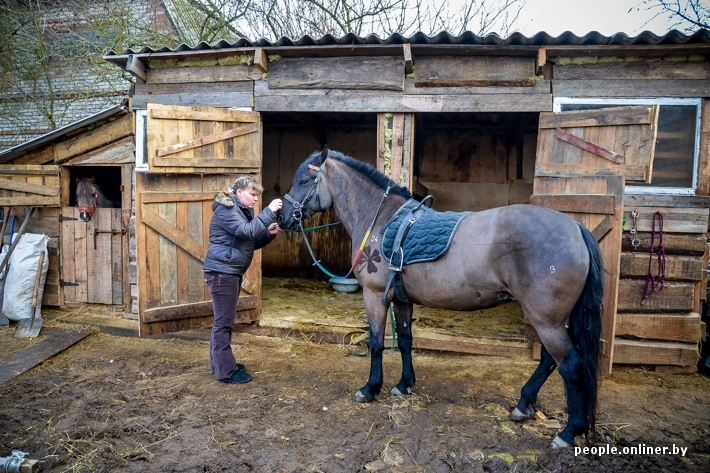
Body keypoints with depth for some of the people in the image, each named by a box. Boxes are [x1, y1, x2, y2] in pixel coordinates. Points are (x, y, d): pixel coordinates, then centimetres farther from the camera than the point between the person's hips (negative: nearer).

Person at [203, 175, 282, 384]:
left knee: (224, 320, 17)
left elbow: (253, 241, 15)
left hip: (232, 272, 10)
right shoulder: (226, 210, -14)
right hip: (221, 271, -10)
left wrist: (269, 233, -3)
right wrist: (269, 212, -28)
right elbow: (246, 231, -28)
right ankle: (226, 371, 2)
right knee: (224, 321, -5)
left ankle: (219, 362, 29)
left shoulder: (244, 211, 15)